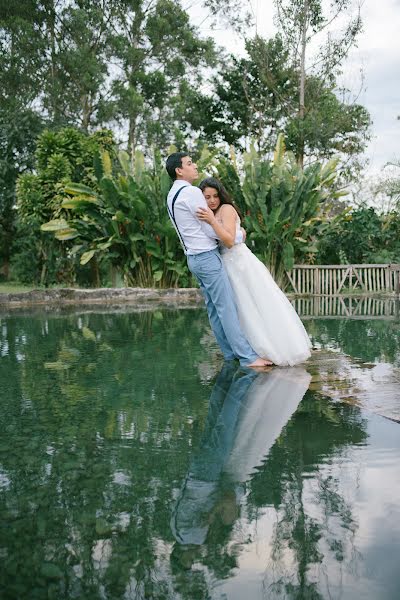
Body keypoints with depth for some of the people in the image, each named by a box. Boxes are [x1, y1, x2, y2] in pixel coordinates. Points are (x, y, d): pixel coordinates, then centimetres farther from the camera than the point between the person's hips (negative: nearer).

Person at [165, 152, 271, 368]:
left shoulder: (172, 196, 14)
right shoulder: (191, 192, -16)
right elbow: (211, 230, -14)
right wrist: (239, 234, 0)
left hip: (194, 258, 10)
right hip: (207, 256, -10)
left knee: (214, 309, 10)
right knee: (227, 307, -10)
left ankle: (230, 352, 16)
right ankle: (248, 356, -9)